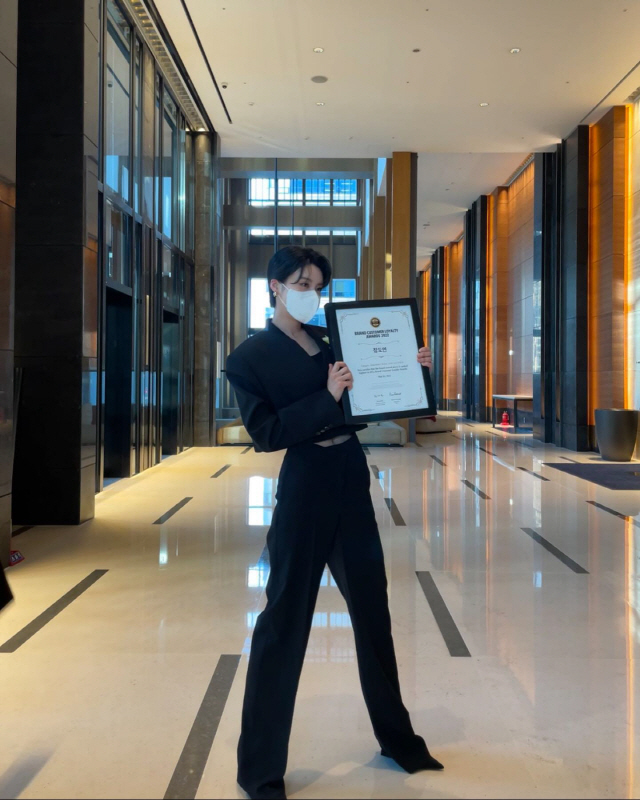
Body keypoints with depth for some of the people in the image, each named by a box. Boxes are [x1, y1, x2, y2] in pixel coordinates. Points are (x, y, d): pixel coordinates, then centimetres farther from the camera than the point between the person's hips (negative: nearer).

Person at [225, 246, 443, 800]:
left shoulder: (330, 339, 14)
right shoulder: (250, 357, -5)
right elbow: (266, 432, -15)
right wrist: (327, 397, -22)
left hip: (352, 479, 7)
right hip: (306, 485, -7)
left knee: (372, 607, 16)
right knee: (286, 618, -1)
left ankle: (396, 735, 35)